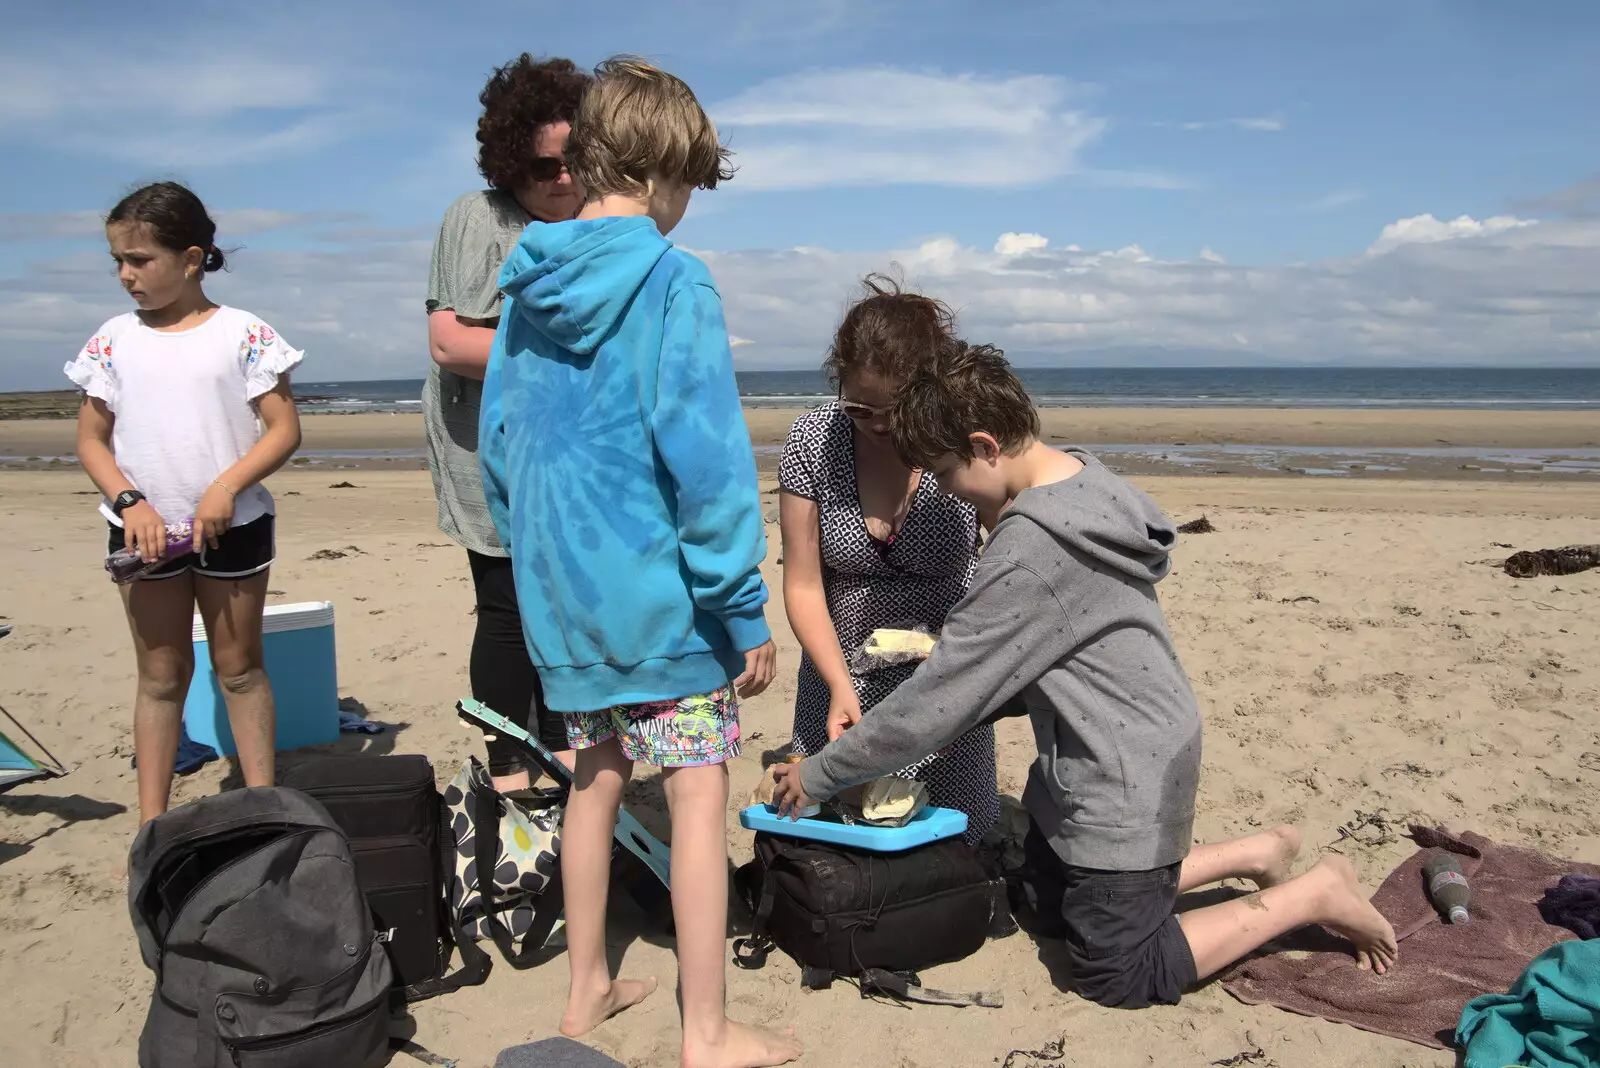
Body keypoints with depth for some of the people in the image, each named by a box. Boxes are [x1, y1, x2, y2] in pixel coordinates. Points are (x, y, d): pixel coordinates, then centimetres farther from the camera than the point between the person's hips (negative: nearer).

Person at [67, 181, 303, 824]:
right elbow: (91, 439, 5)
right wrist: (130, 503, -11)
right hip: (145, 531, 2)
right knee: (161, 675, 10)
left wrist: (227, 487, -20)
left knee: (240, 668, 9)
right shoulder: (114, 339, 4)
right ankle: (152, 824, 19)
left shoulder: (243, 333, -5)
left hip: (232, 526, -2)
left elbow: (285, 430, -7)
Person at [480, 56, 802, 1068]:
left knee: (597, 778, 20)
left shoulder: (528, 284, 8)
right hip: (660, 592, -7)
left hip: (559, 593, 7)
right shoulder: (674, 282, -13)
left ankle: (589, 985, 33)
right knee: (700, 795, 3)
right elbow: (706, 459, -17)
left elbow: (498, 444, 13)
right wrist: (746, 610, -12)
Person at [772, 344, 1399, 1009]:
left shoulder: (1031, 549, -30)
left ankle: (1313, 893, 12)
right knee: (1055, 894, 25)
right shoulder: (1083, 479, 0)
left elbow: (940, 699, -24)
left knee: (1115, 978, 5)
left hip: (1122, 785, -9)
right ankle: (1258, 854, 28)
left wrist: (819, 774, -13)